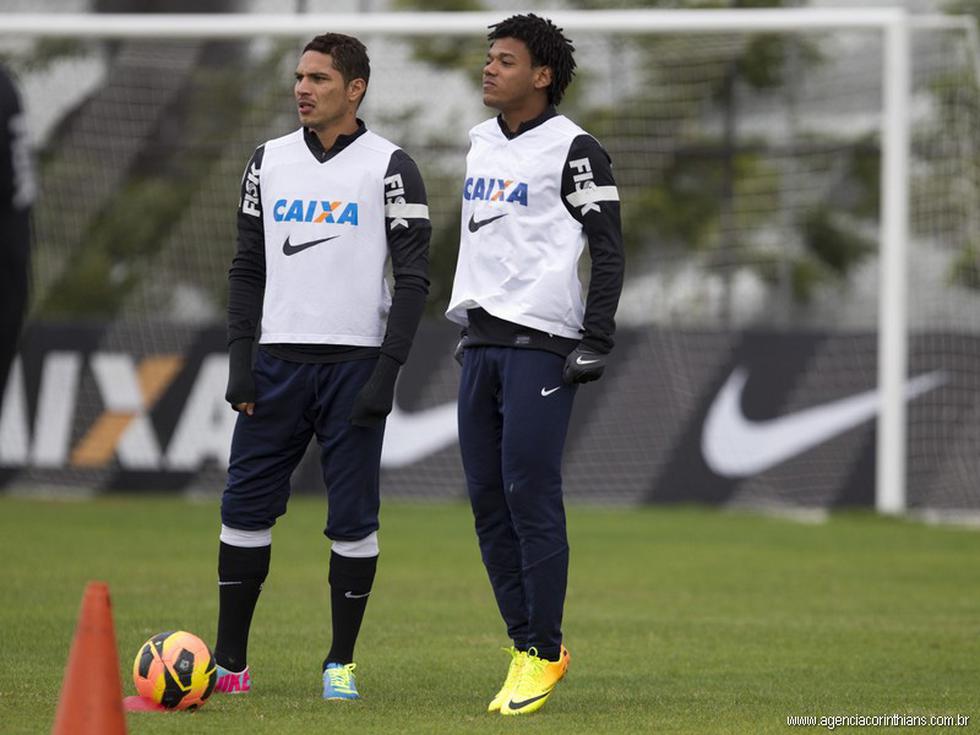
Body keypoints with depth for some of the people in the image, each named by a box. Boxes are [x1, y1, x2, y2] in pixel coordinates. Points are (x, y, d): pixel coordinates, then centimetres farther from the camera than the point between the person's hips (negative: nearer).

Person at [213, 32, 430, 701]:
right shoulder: (270, 161, 10)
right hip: (278, 363, 4)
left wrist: (388, 370, -12)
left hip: (354, 365, -3)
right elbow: (248, 268, 13)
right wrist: (240, 361, 3)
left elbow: (413, 276, -4)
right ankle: (230, 663, 6)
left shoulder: (389, 167, -2)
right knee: (246, 506, 0)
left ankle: (342, 664, 9)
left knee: (353, 519, -1)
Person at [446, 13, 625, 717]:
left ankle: (546, 653, -3)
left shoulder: (573, 150, -7)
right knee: (488, 500, 6)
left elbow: (608, 252, -8)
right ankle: (525, 643, 14)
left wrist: (596, 341, -14)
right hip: (482, 341, 8)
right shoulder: (482, 143, 16)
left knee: (531, 496, -10)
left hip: (540, 343, -8)